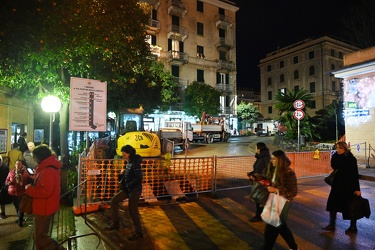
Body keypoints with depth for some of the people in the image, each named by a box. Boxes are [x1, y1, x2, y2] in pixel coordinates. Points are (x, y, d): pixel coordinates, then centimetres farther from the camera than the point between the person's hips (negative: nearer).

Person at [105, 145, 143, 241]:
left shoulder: (135, 163, -21)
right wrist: (123, 173, 0)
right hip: (128, 189, 9)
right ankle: (115, 223, 24)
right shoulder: (129, 162, 7)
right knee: (114, 201, 11)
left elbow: (139, 178, -25)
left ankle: (138, 232, 14)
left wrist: (128, 185, -19)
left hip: (135, 190, -9)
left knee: (132, 210, -2)